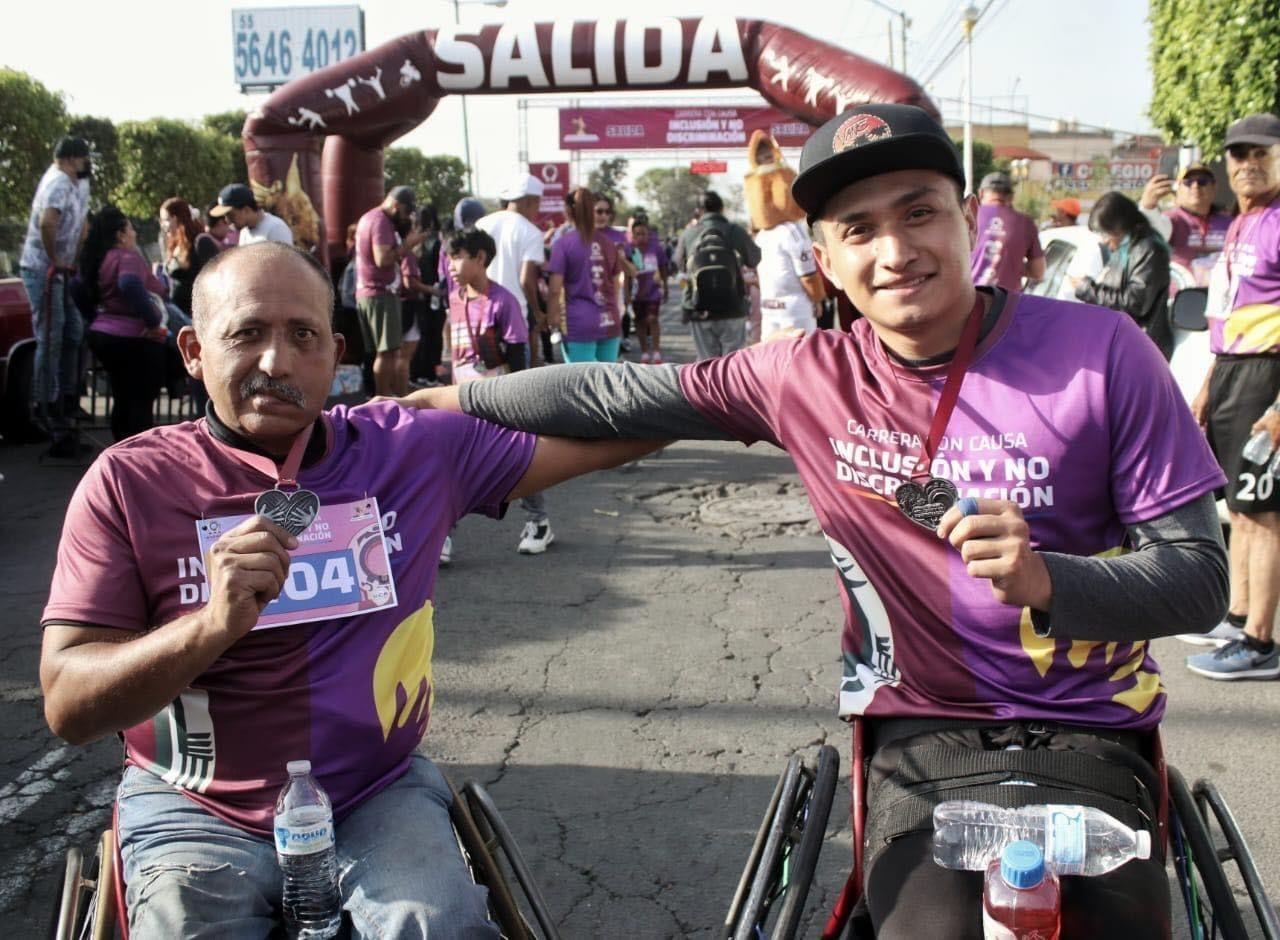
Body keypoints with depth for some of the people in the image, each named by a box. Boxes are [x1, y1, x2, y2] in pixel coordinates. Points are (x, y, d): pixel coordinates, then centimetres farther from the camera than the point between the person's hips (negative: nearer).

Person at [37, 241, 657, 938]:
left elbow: (595, 436, -1)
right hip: (198, 811, 0)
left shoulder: (412, 449, -3)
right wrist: (214, 624, -30)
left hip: (379, 794, 1)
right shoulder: (128, 483, -9)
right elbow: (68, 707, -13)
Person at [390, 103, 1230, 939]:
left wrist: (1046, 580, -26)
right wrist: (457, 399, 12)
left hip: (1088, 744, 0)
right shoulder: (808, 377, -2)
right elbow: (624, 395, 8)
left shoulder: (1099, 351, -8)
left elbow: (1202, 576, -7)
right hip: (924, 745, 1)